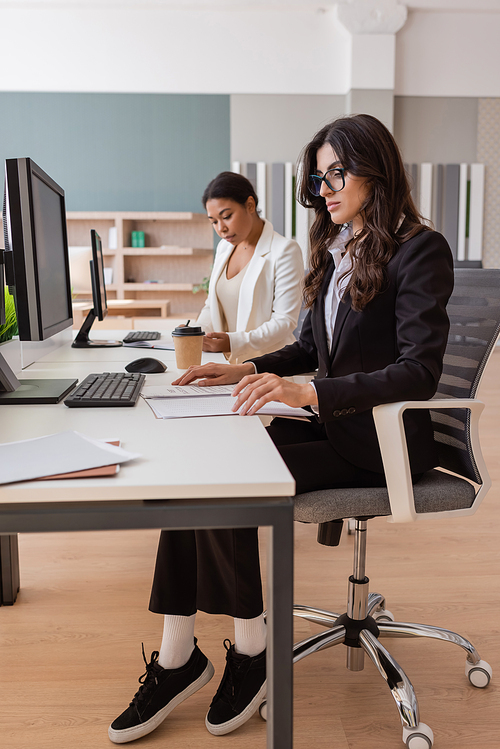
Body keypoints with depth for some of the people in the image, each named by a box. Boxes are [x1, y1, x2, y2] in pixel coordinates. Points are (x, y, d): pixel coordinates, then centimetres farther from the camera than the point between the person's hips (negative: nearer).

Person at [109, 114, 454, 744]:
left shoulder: (420, 250, -10)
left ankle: (252, 651, -2)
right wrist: (245, 371, 4)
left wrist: (310, 393, -30)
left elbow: (419, 373, -20)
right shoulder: (334, 249, 15)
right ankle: (178, 651, -7)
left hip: (382, 443, -7)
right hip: (329, 426, 7)